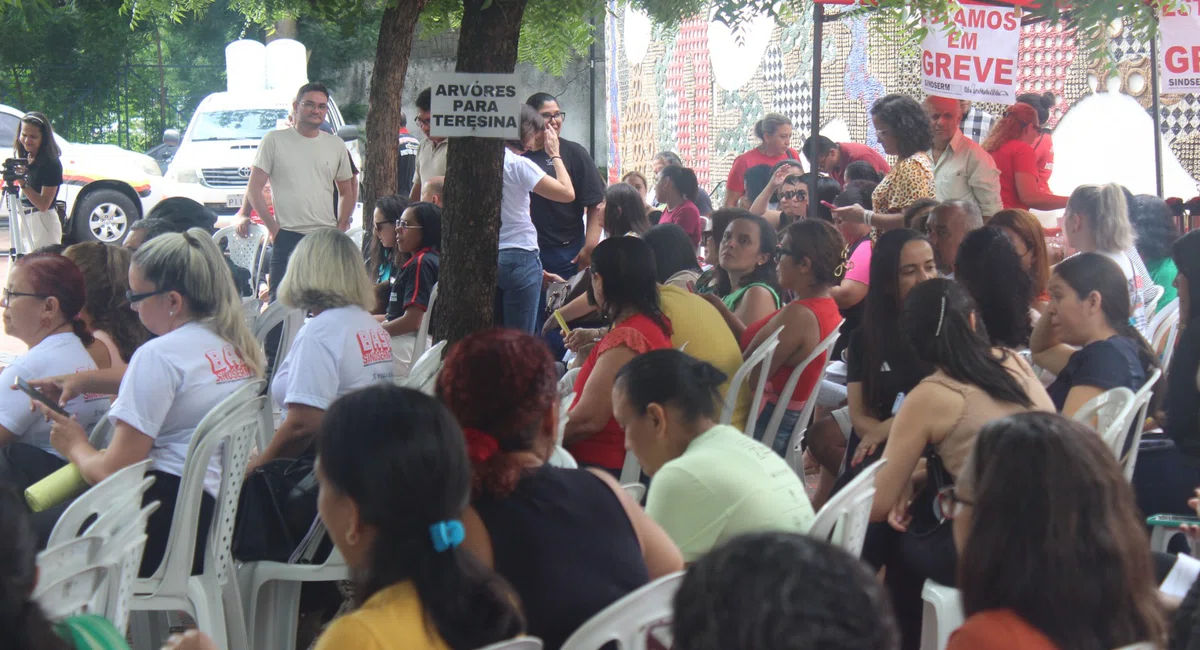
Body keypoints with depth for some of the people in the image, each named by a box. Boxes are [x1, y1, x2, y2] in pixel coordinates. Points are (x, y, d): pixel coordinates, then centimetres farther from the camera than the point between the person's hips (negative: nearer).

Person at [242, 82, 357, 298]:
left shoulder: (336, 145, 12)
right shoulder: (274, 140, 2)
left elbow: (347, 191, 21)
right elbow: (254, 189, 0)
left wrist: (341, 226, 7)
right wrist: (272, 227, -6)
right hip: (287, 238, -3)